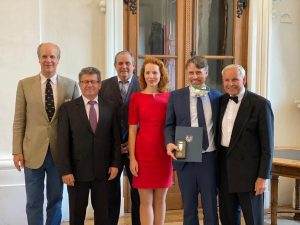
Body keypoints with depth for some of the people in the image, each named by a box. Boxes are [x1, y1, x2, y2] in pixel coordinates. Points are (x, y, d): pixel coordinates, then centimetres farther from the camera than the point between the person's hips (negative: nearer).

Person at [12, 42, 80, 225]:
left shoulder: (71, 85, 2)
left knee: (56, 200, 12)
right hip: (33, 152, 0)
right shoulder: (25, 84, 2)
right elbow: (19, 121, 2)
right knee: (34, 202, 7)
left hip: (60, 153, 1)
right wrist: (17, 151, -3)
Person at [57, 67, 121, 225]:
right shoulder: (68, 108, -1)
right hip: (77, 170, -1)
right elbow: (63, 142, -5)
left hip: (103, 170, 1)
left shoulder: (110, 108, 5)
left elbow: (115, 139, 6)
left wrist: (115, 164, -2)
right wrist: (65, 171, -10)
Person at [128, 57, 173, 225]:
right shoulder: (136, 97, -2)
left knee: (160, 200, 12)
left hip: (164, 153, 2)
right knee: (146, 201, 5)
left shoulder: (169, 97, 3)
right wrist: (132, 158, -6)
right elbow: (132, 130, -2)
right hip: (143, 152, -2)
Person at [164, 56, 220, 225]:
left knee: (211, 207, 7)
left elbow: (220, 126, 8)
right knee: (189, 207, 11)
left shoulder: (217, 97, 5)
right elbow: (169, 125, 6)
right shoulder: (176, 96, 3)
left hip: (210, 158, 0)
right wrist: (169, 143, -14)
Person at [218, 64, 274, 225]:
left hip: (248, 171, -5)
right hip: (225, 169, 6)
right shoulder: (222, 101, 8)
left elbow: (267, 145, -10)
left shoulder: (260, 104, -9)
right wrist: (216, 167, 10)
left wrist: (263, 177, -13)